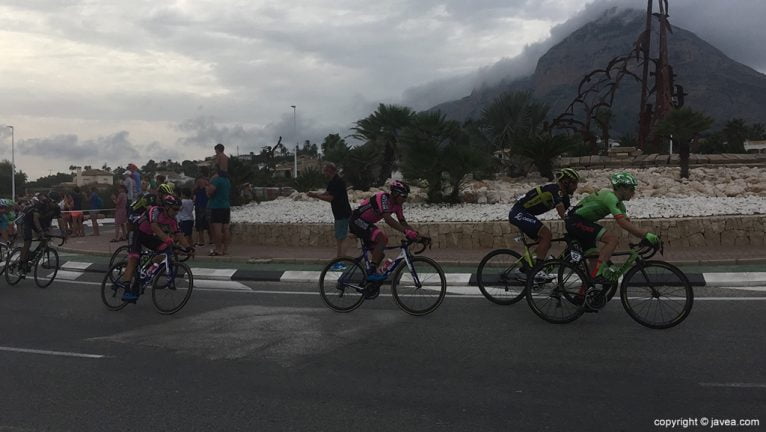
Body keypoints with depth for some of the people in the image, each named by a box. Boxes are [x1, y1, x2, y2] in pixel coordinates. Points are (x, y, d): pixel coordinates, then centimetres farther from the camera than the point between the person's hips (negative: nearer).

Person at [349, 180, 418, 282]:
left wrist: (416, 234, -15)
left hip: (366, 224, 9)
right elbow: (388, 219, -39)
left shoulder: (397, 205, 1)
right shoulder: (383, 197, -26)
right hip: (357, 221, -9)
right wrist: (406, 231, -47)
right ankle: (373, 272, -24)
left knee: (381, 253, 4)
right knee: (382, 238, -28)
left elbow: (403, 223, 2)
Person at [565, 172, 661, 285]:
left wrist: (645, 233, -4)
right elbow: (622, 223, -27)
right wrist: (646, 235, -28)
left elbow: (628, 223, 10)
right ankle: (599, 273, -23)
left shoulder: (619, 203, 13)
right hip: (576, 221, -10)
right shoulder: (610, 197, -19)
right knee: (613, 238, -22)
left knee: (595, 260, 12)